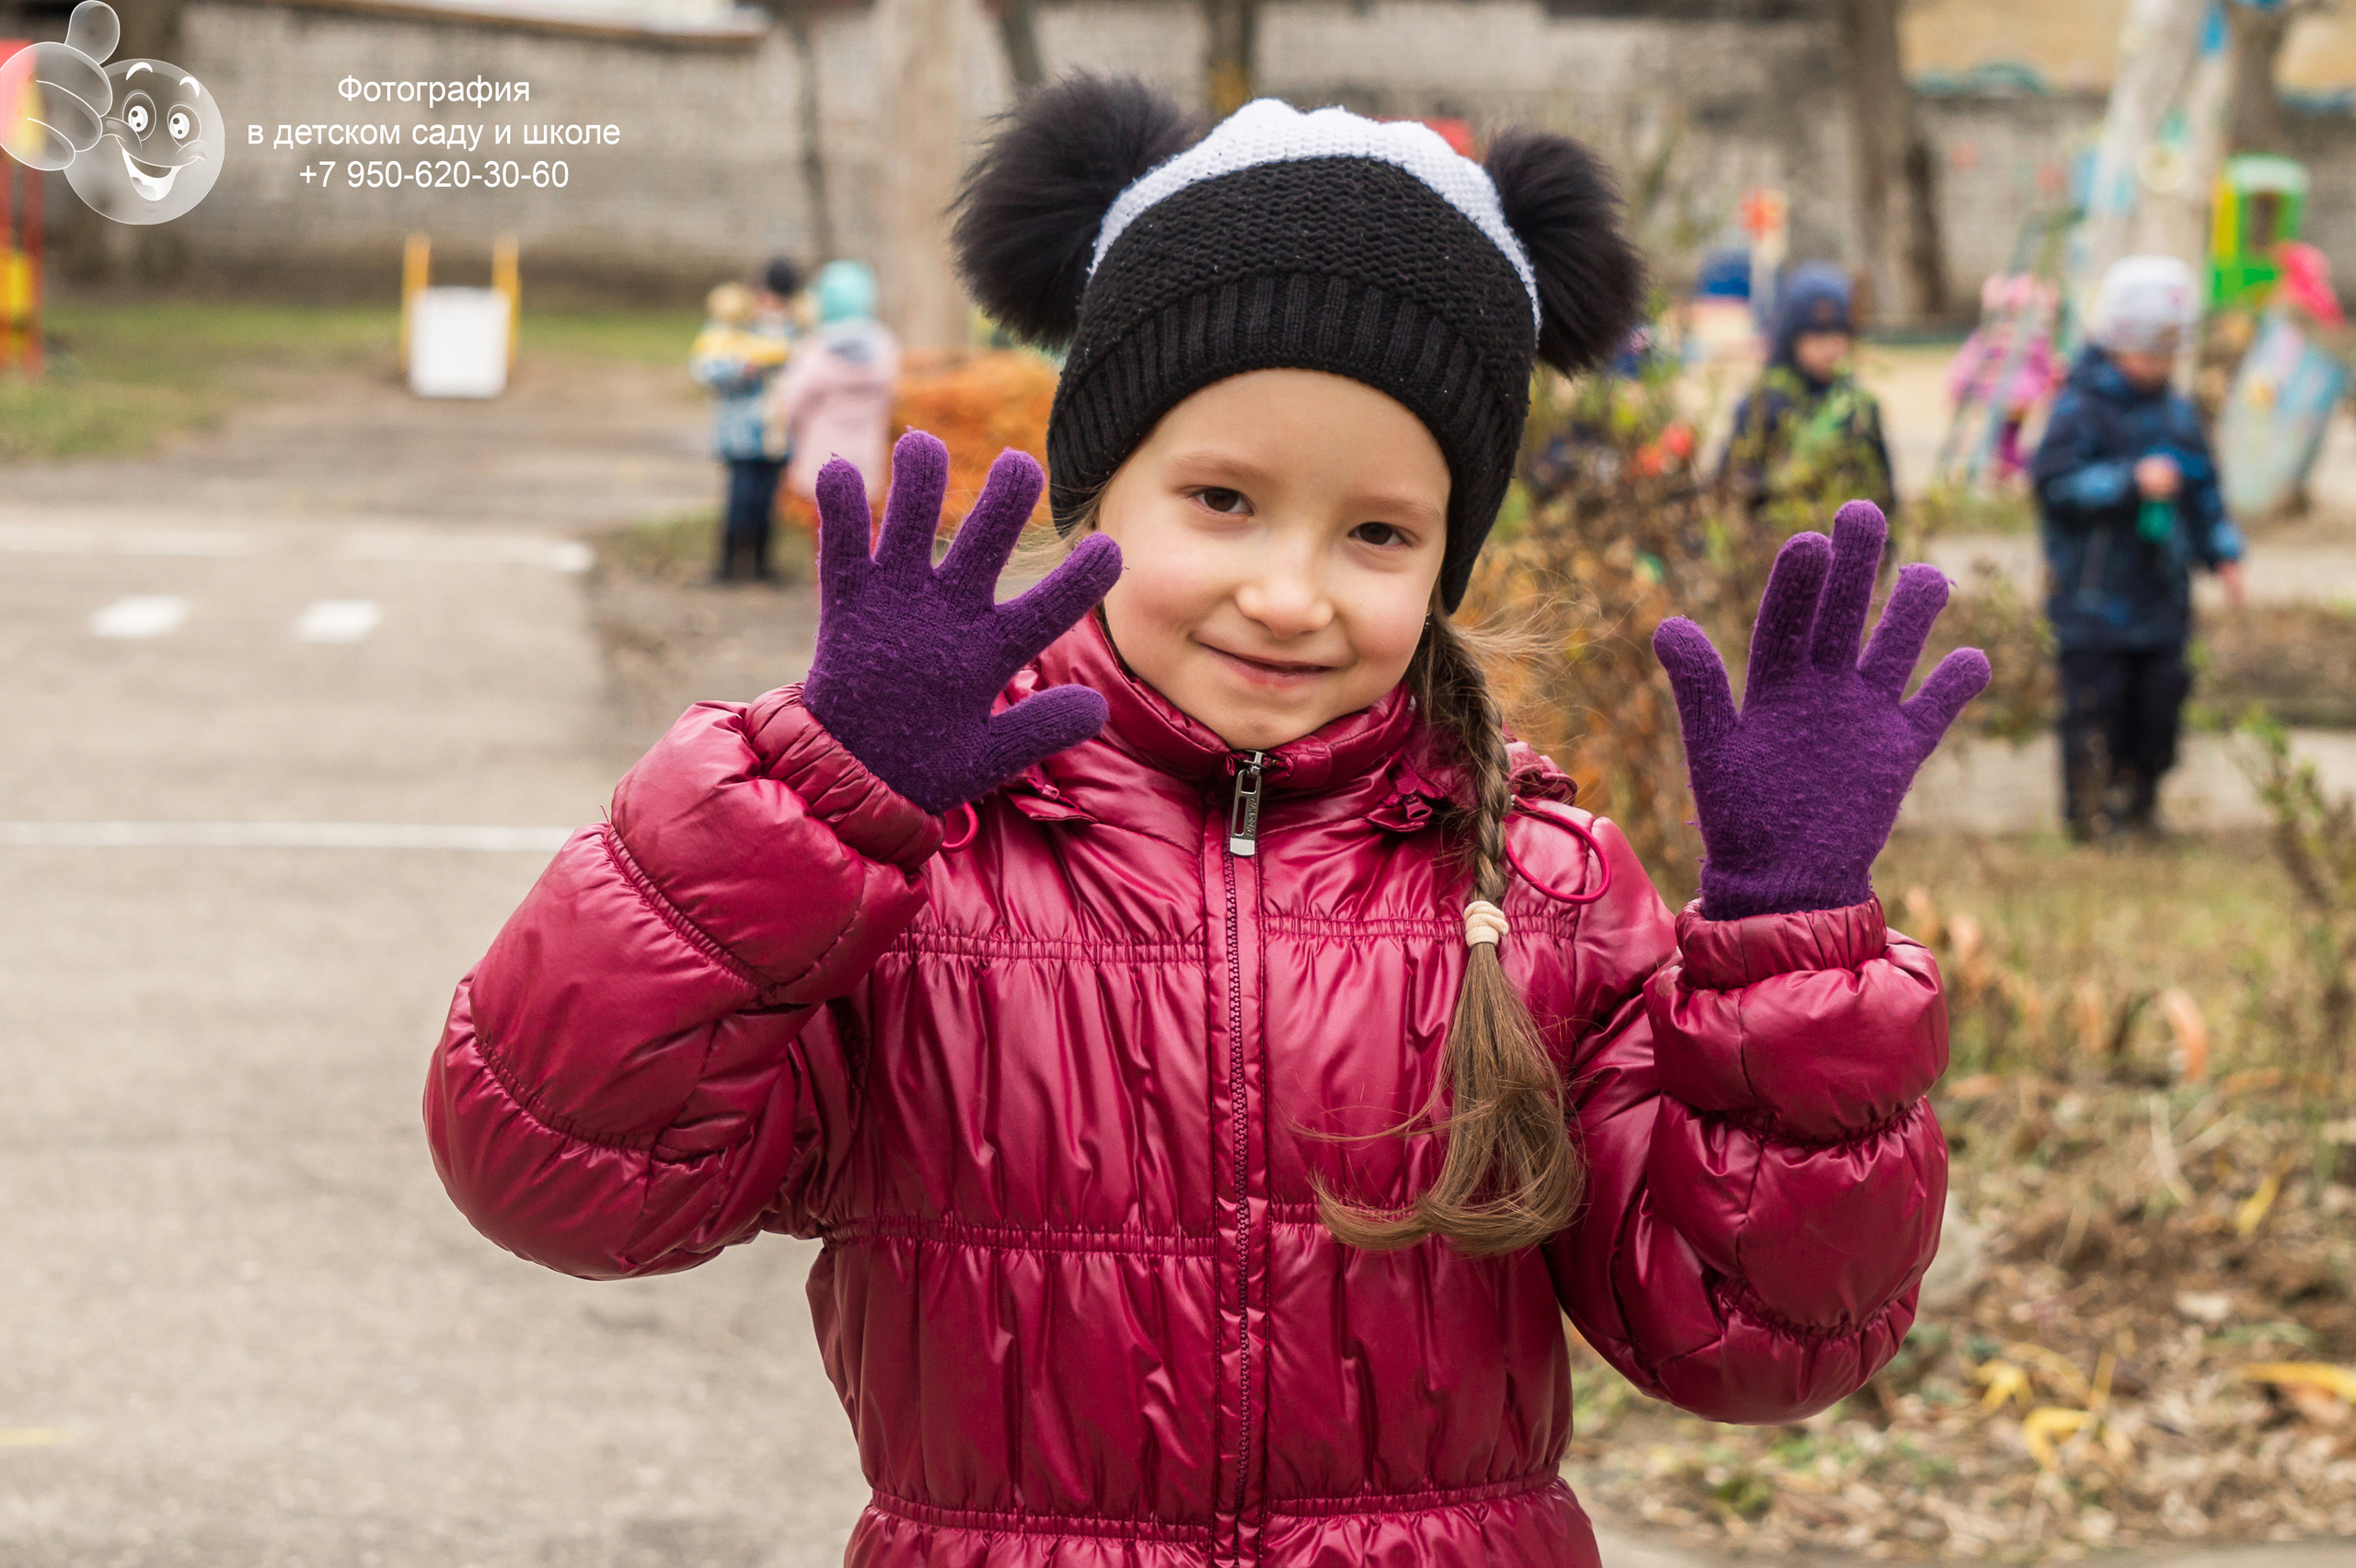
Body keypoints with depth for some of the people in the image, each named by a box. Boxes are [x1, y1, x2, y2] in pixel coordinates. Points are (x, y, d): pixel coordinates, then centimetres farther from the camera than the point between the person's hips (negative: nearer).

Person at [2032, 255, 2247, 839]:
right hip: (2093, 598, -6)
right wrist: (2132, 481, -26)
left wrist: (2223, 551, 10)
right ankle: (2088, 810, 8)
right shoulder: (2080, 408, -10)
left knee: (2159, 697, 8)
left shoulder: (2177, 411, 11)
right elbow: (2055, 482, -21)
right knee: (2096, 700, -3)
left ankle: (2139, 804, 23)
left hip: (2160, 592, 6)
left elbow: (2202, 489, 19)